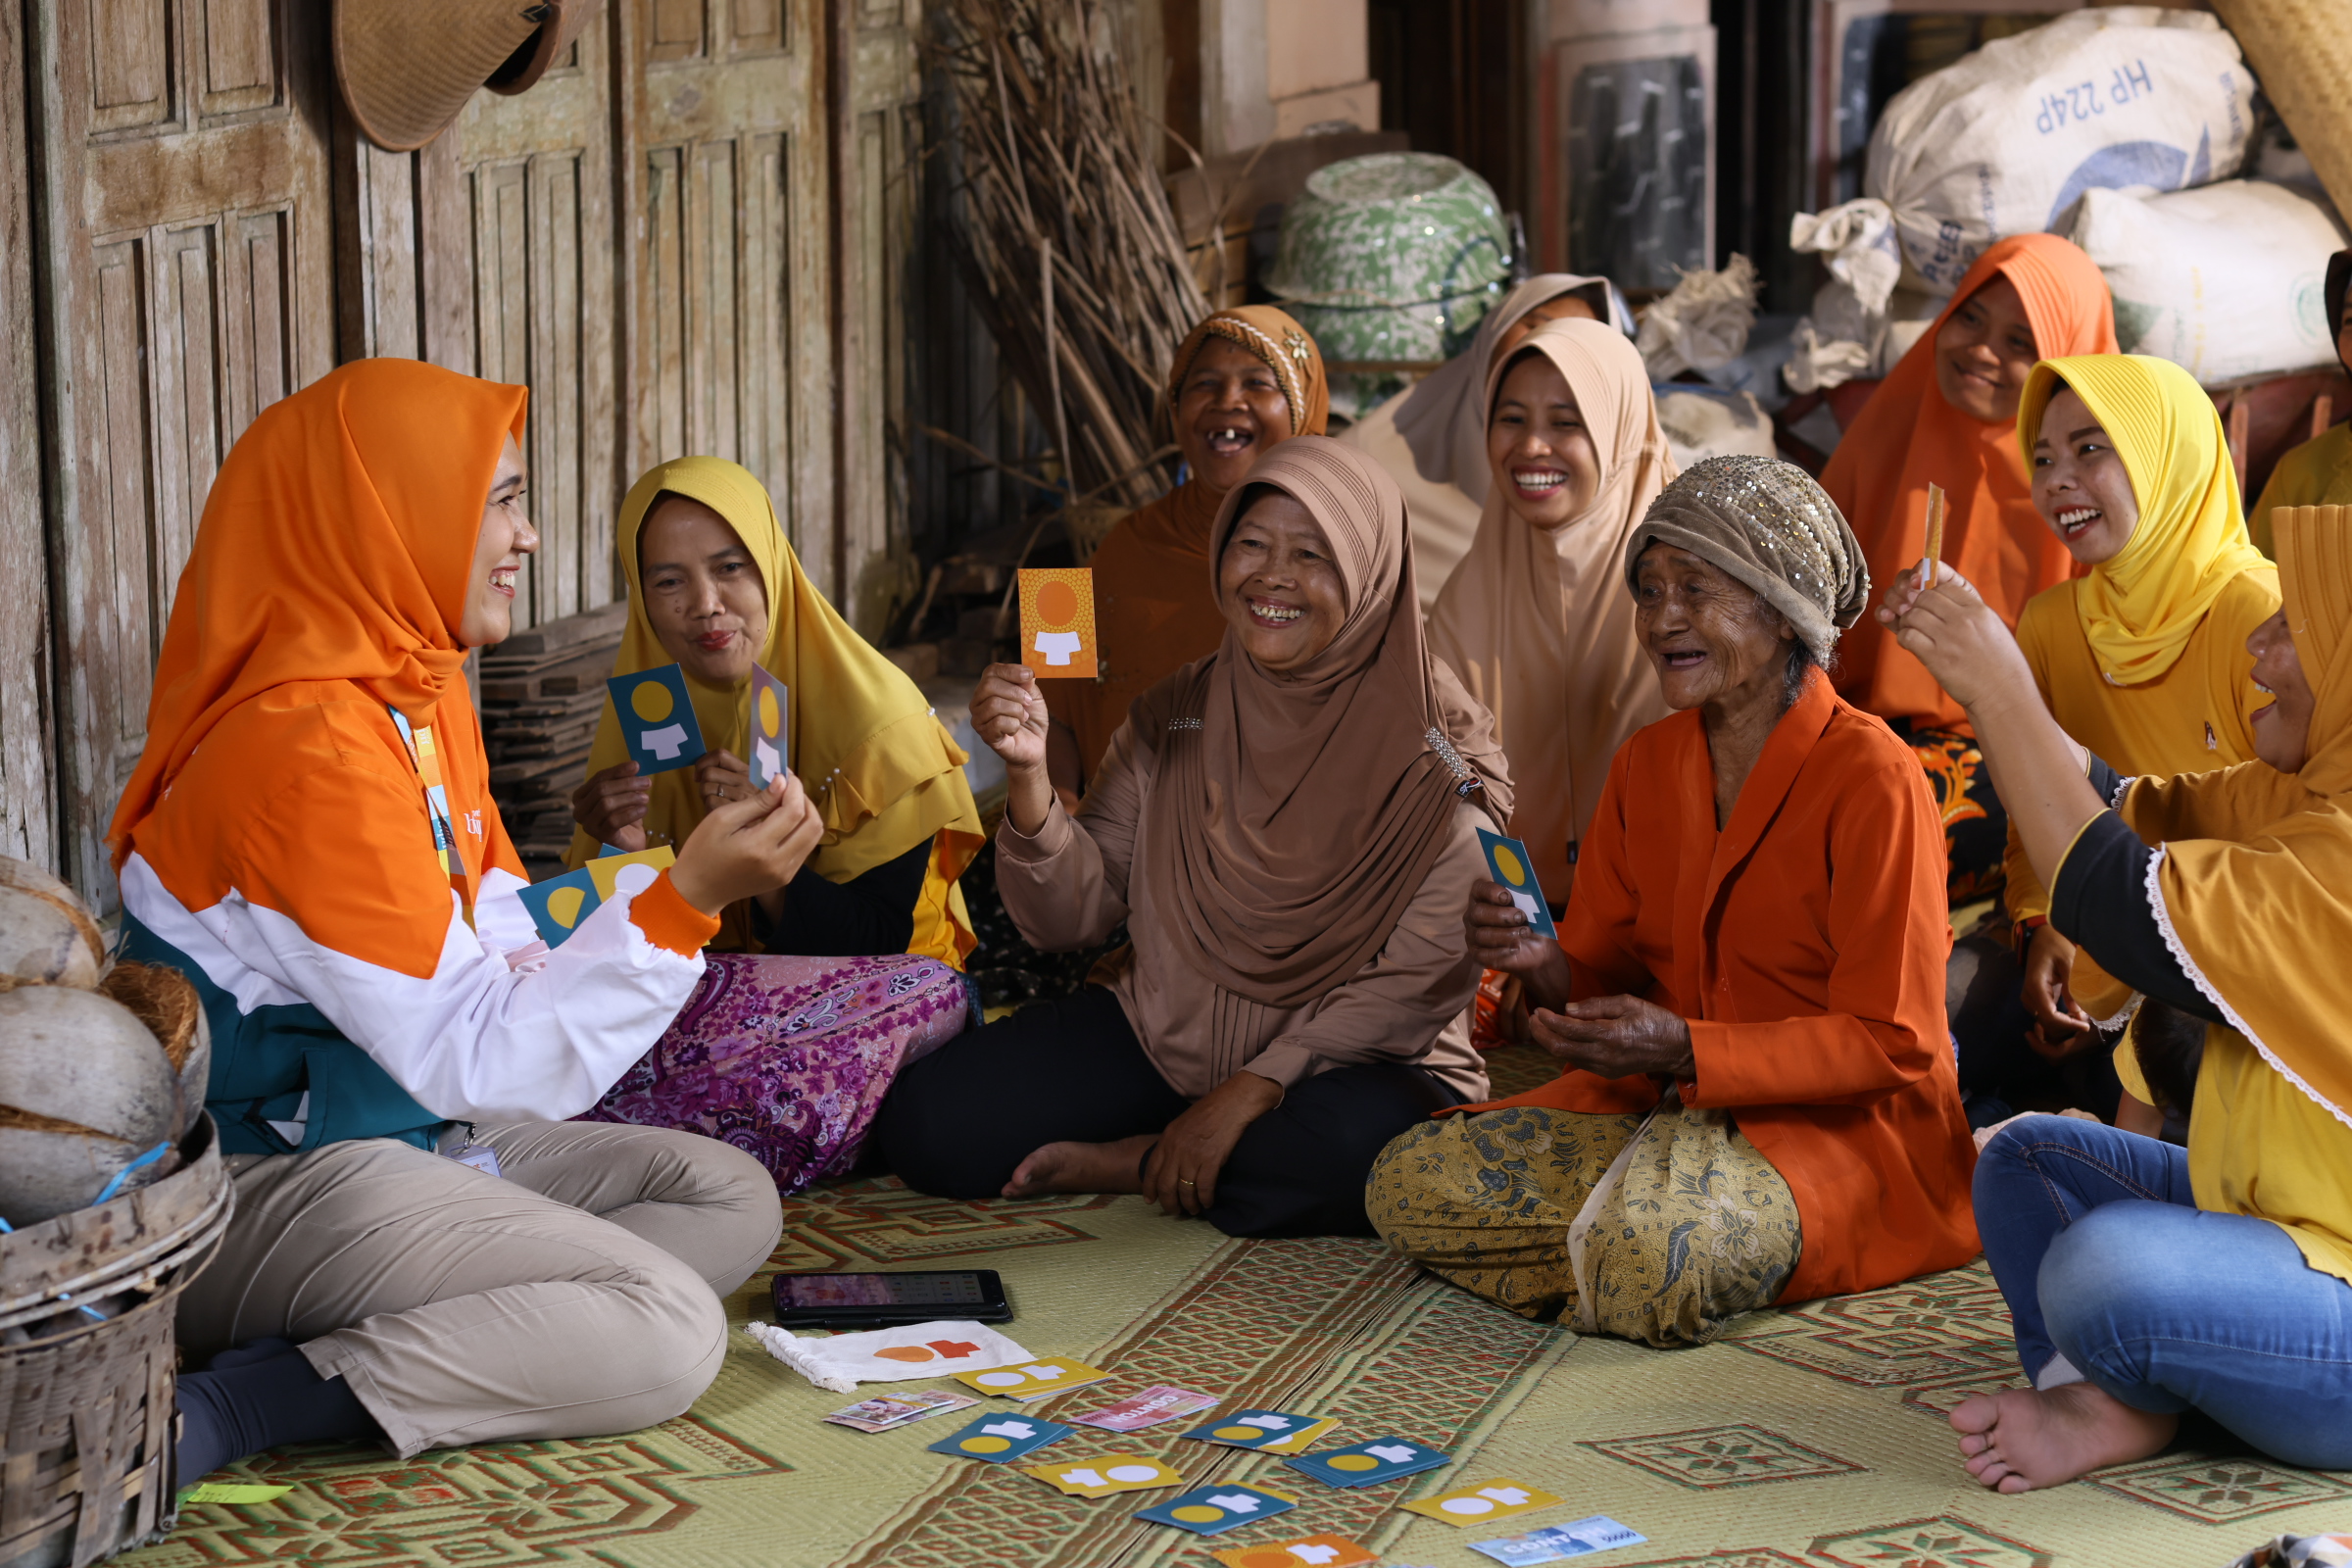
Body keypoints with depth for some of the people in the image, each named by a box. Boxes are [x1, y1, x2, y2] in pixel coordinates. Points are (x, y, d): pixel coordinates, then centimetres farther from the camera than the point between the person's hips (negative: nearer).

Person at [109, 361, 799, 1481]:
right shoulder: (309, 747, -23)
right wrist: (685, 900, -29)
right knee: (669, 1331, -19)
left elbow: (497, 934, 13)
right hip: (264, 1187, -11)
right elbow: (476, 1062, -24)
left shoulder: (419, 691, 9)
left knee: (732, 1200, 9)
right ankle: (231, 1408, -23)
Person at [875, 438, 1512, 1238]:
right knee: (925, 1120, -13)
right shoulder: (1176, 715, 2)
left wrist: (1250, 1091, -22)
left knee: (1335, 1159, -39)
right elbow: (1072, 916, 0)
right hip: (1161, 1033, 4)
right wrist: (1030, 775, -18)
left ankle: (1133, 1161, -11)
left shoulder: (1434, 751, -11)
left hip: (1356, 1058, -4)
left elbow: (1421, 980, -15)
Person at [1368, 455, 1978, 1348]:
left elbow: (1891, 1042, -14)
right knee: (1408, 1182, -13)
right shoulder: (1646, 764, 10)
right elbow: (1602, 983, 12)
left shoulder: (1871, 778, -12)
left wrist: (1685, 1049, -23)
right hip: (1663, 1109, 7)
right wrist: (1542, 964, -13)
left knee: (1655, 1253, -37)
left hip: (1839, 1130, -7)